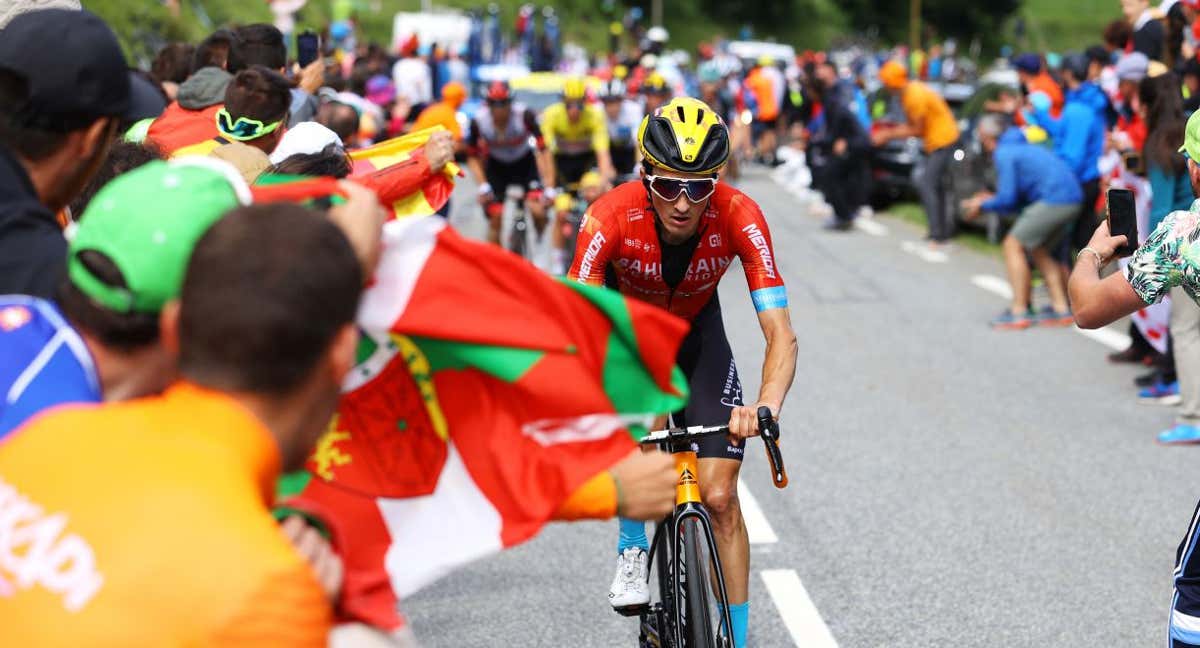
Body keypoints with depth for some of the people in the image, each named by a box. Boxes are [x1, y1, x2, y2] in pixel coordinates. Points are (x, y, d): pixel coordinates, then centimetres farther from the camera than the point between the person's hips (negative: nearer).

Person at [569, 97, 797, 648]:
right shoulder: (611, 218, -36)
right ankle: (632, 551, -8)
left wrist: (767, 405, -56)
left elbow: (781, 334, -37)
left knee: (720, 496, -6)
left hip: (696, 329, 1)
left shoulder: (739, 218, -34)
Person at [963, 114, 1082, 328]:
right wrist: (990, 200, 28)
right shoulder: (1022, 146, 26)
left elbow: (1008, 200, -9)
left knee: (1013, 245, -2)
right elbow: (1021, 197, 30)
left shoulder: (1004, 154, -4)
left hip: (1055, 200, -10)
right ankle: (1060, 308, 18)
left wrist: (983, 205, 9)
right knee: (1038, 250, 22)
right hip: (1073, 199, 10)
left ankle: (1019, 312, -5)